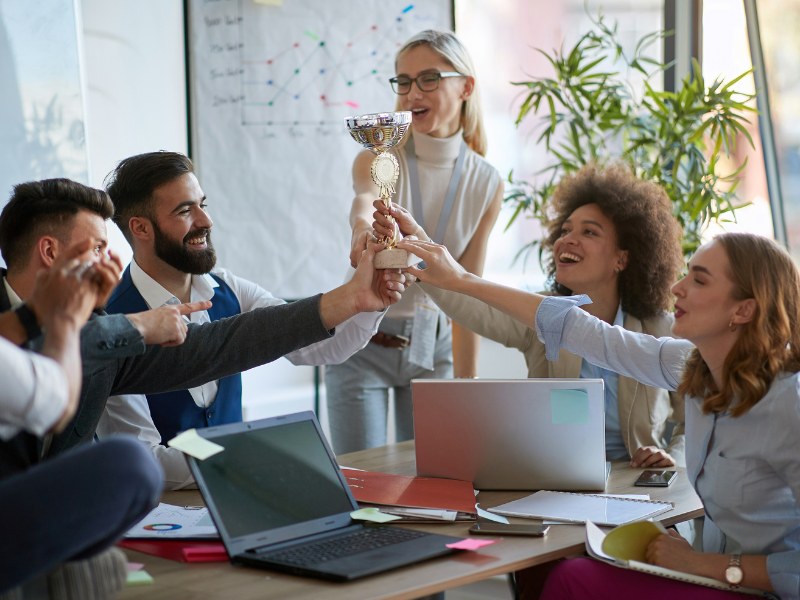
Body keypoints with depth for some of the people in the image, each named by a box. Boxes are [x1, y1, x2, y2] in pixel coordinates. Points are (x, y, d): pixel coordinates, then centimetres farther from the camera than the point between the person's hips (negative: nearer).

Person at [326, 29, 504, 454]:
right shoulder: (378, 158, -12)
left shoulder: (487, 184, -4)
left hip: (432, 345, 3)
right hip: (363, 341, -2)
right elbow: (365, 198, -38)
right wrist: (364, 227, -62)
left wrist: (466, 386, -2)